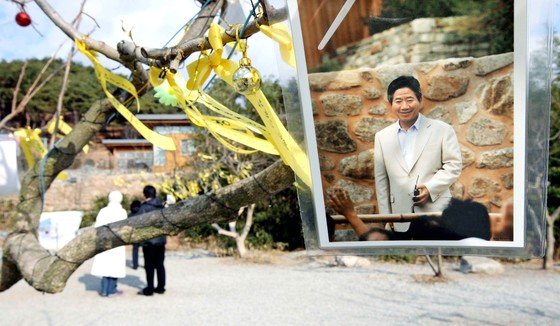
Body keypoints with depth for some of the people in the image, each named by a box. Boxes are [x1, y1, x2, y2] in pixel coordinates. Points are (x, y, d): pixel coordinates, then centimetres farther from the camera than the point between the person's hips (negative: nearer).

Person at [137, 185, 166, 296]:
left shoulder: (144, 207, -13)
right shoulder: (162, 206, 7)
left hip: (149, 241, -6)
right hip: (161, 240, 6)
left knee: (149, 266, 1)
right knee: (160, 264, 12)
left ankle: (149, 289, 3)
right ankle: (161, 287, 14)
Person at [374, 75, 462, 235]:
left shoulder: (442, 130, 2)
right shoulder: (382, 137, 10)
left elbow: (453, 164, -1)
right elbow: (381, 180, 11)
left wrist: (430, 187, -15)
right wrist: (386, 216, 7)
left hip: (436, 212, -2)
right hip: (402, 219, 2)